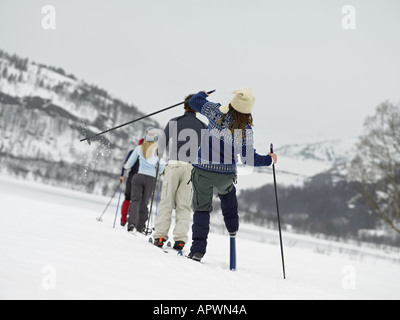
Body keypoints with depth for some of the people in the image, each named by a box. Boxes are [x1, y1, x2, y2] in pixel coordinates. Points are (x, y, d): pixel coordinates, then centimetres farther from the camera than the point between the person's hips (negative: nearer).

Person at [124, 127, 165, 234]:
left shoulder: (139, 148, 4)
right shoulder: (158, 150, -1)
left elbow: (128, 165, 9)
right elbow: (161, 169, -1)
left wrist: (125, 166, 31)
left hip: (139, 176, 0)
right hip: (151, 179, 0)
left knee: (135, 200, 0)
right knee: (144, 203, 9)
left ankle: (132, 222, -19)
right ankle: (140, 226, 12)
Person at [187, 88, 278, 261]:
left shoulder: (217, 112, -12)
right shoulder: (246, 130, -10)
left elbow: (194, 102, -1)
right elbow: (249, 158, -6)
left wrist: (202, 94, 22)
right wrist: (269, 160, 11)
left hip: (203, 170, -1)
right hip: (226, 175, 1)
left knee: (202, 208, 9)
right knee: (227, 192, 36)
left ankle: (198, 249, 5)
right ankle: (232, 227, 41)